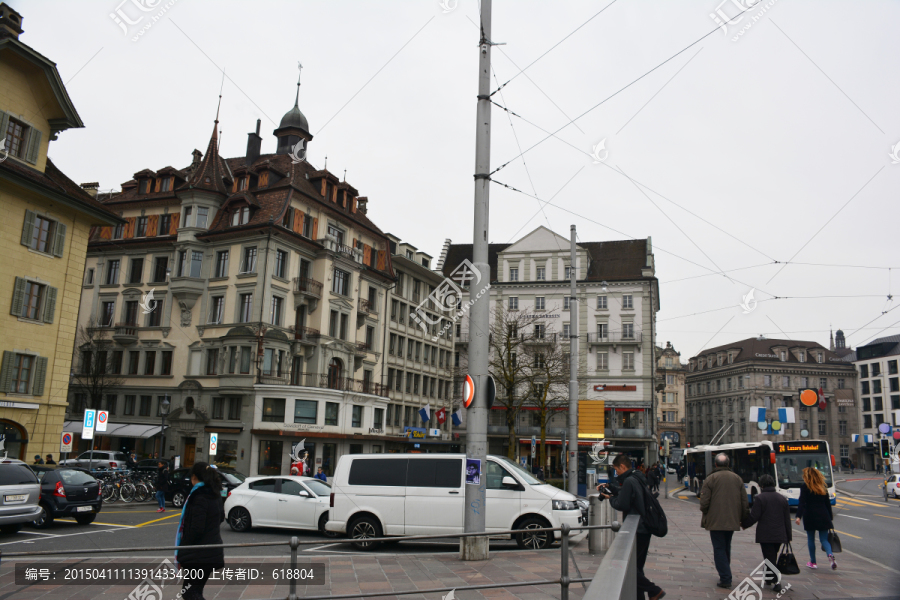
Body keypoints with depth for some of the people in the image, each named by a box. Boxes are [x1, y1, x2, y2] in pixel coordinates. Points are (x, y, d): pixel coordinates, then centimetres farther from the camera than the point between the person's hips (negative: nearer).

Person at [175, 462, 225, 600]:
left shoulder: (199, 497, -16)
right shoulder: (215, 495, 11)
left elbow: (196, 529, -21)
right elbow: (221, 517, 27)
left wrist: (181, 554, -13)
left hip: (199, 554, -9)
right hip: (213, 552, 9)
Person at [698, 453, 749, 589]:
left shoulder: (711, 479, -9)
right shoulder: (737, 478, 5)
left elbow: (704, 502, -12)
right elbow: (745, 502, 6)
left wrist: (705, 515, 7)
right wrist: (743, 518, 16)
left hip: (715, 520, -5)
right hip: (732, 520, 5)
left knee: (719, 549, 0)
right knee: (726, 548, 18)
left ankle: (725, 579, -5)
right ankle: (726, 576, 25)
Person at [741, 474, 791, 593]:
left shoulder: (760, 498, -10)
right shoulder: (782, 499, 8)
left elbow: (754, 517, -12)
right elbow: (787, 520, 10)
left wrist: (744, 524, 4)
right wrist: (789, 536, 16)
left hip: (765, 535, -6)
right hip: (779, 535, 6)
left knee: (769, 558, -2)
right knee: (772, 558, 20)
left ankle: (776, 583, -11)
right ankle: (769, 578, 33)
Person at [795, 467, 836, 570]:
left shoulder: (804, 486, -4)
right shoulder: (823, 487, 9)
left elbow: (802, 502, -14)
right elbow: (828, 503, 10)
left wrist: (799, 516, -18)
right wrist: (830, 518, 17)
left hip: (810, 516, -3)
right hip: (823, 516, 4)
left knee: (811, 539, 10)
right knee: (824, 539, 7)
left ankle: (813, 562, 16)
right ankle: (830, 555, -21)